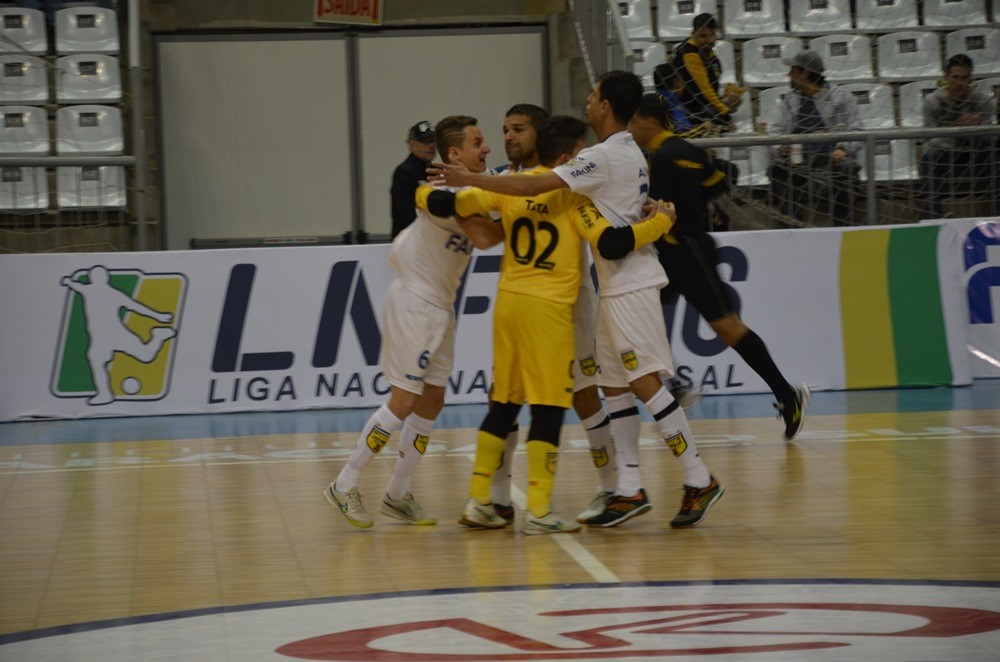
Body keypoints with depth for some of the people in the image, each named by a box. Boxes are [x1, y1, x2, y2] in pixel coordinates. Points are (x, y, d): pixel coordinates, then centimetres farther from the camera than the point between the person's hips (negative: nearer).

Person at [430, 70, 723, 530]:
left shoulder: (603, 157, -16)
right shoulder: (632, 155, 15)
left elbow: (533, 187, -21)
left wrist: (469, 179, -16)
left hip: (629, 285, -10)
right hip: (618, 285, 10)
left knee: (644, 382, -11)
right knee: (615, 387, 8)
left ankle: (699, 481, -9)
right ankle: (630, 490, 8)